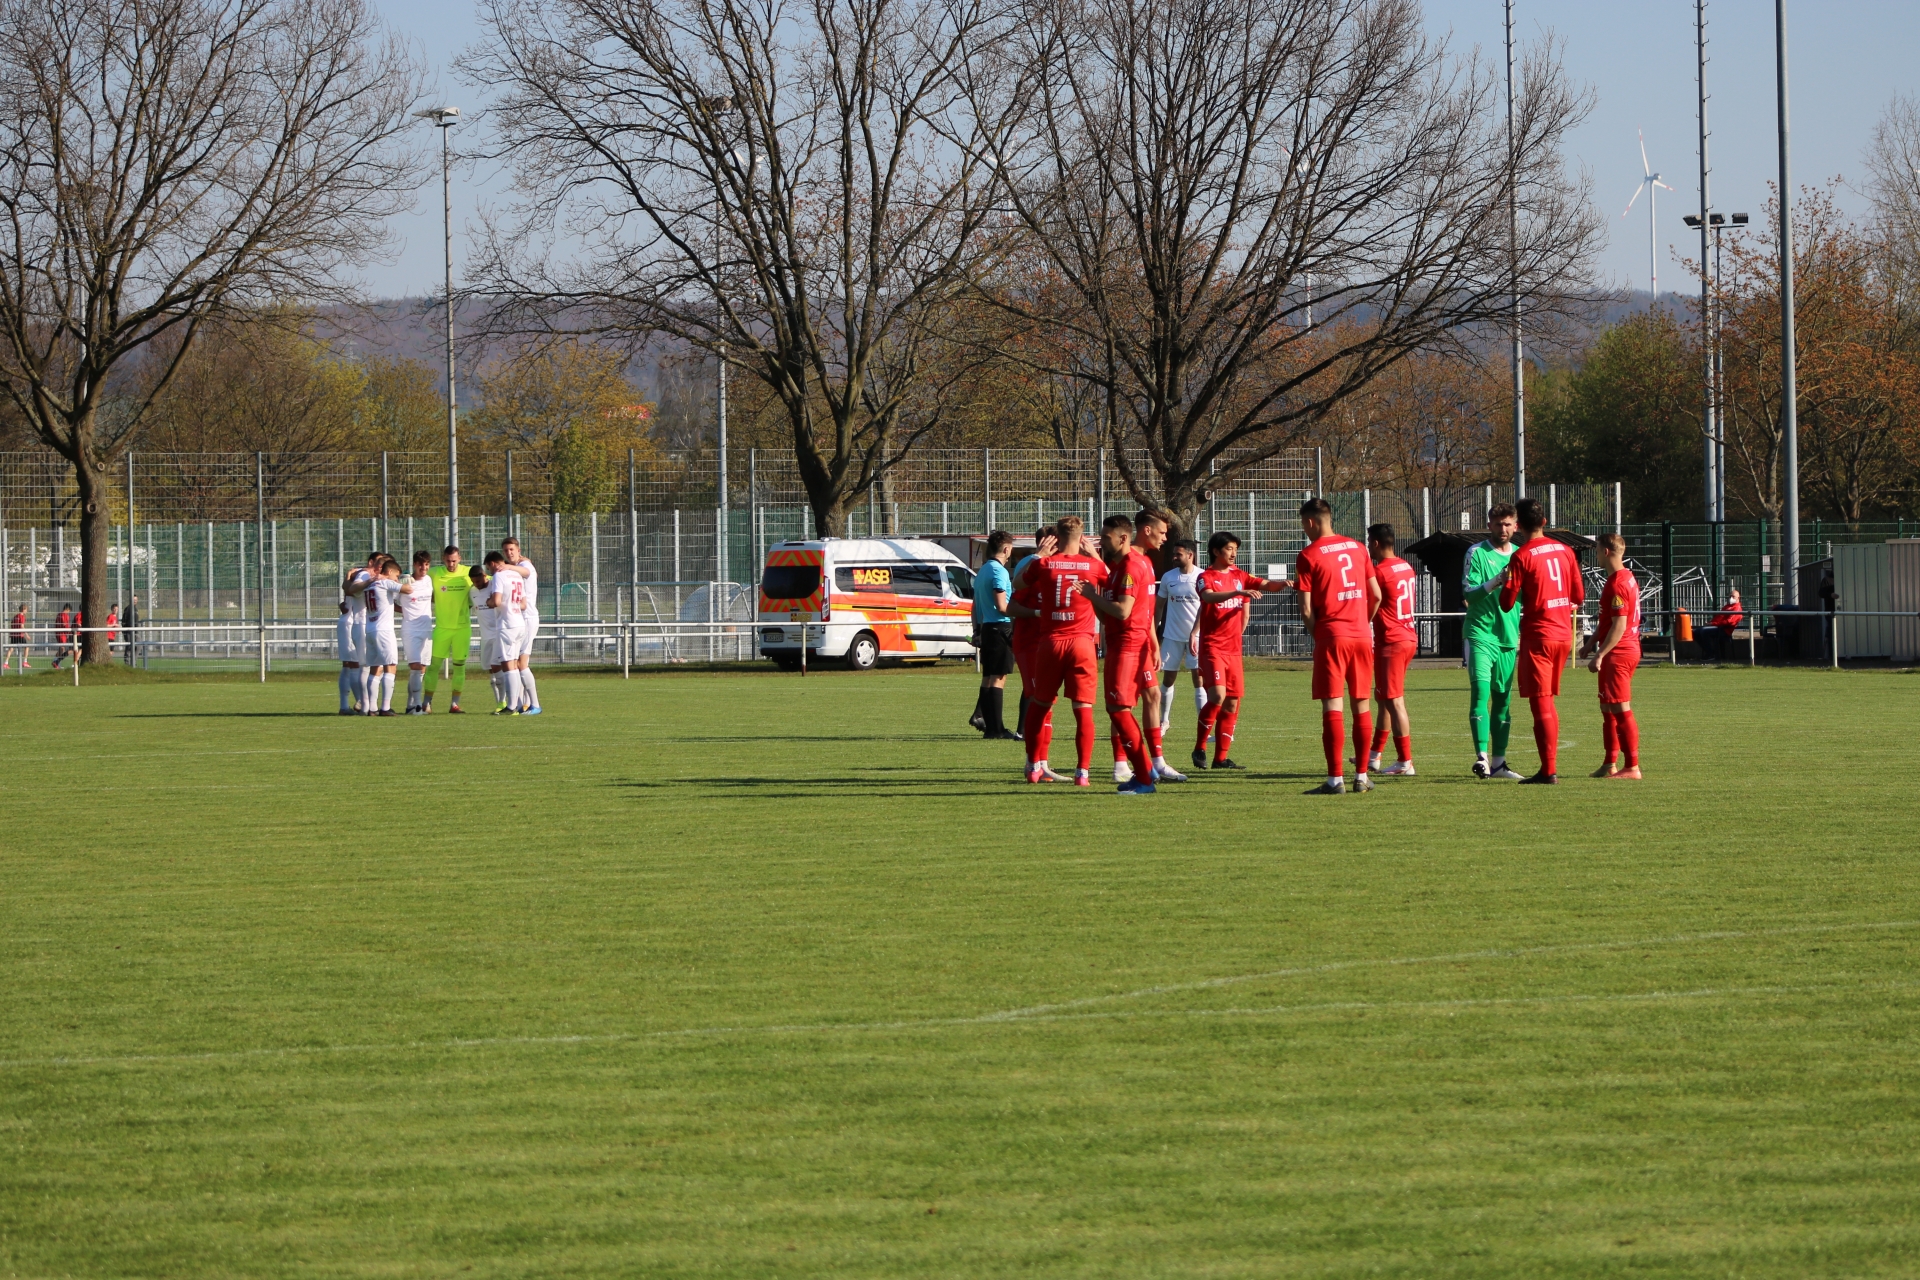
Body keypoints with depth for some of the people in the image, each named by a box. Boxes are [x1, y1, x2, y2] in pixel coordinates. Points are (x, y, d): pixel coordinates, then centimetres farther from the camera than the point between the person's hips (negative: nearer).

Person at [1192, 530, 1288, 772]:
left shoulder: (1240, 576, 13)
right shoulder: (1206, 577, -5)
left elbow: (1266, 585, 5)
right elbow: (1209, 597, -26)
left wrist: (1283, 584, -17)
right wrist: (1239, 592, -39)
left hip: (1233, 649, 6)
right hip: (1212, 647, -6)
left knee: (1232, 703, 4)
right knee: (1217, 695, -20)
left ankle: (1221, 757, 9)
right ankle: (1200, 748, -7)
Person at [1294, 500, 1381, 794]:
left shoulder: (1309, 555, -5)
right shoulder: (1356, 548, 10)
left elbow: (1306, 609, -7)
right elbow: (1376, 596, 12)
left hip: (1331, 637, -5)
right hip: (1362, 635, 5)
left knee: (1333, 706, -6)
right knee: (1361, 705, 10)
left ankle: (1336, 778, -11)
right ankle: (1361, 776, 13)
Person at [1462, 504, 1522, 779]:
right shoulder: (1477, 553, -2)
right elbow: (1469, 591, -9)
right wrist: (1495, 582, -24)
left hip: (1509, 636, 5)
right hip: (1480, 633, -5)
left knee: (1503, 699, 6)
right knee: (1480, 692, -16)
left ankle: (1498, 762, 10)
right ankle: (1481, 756, -19)